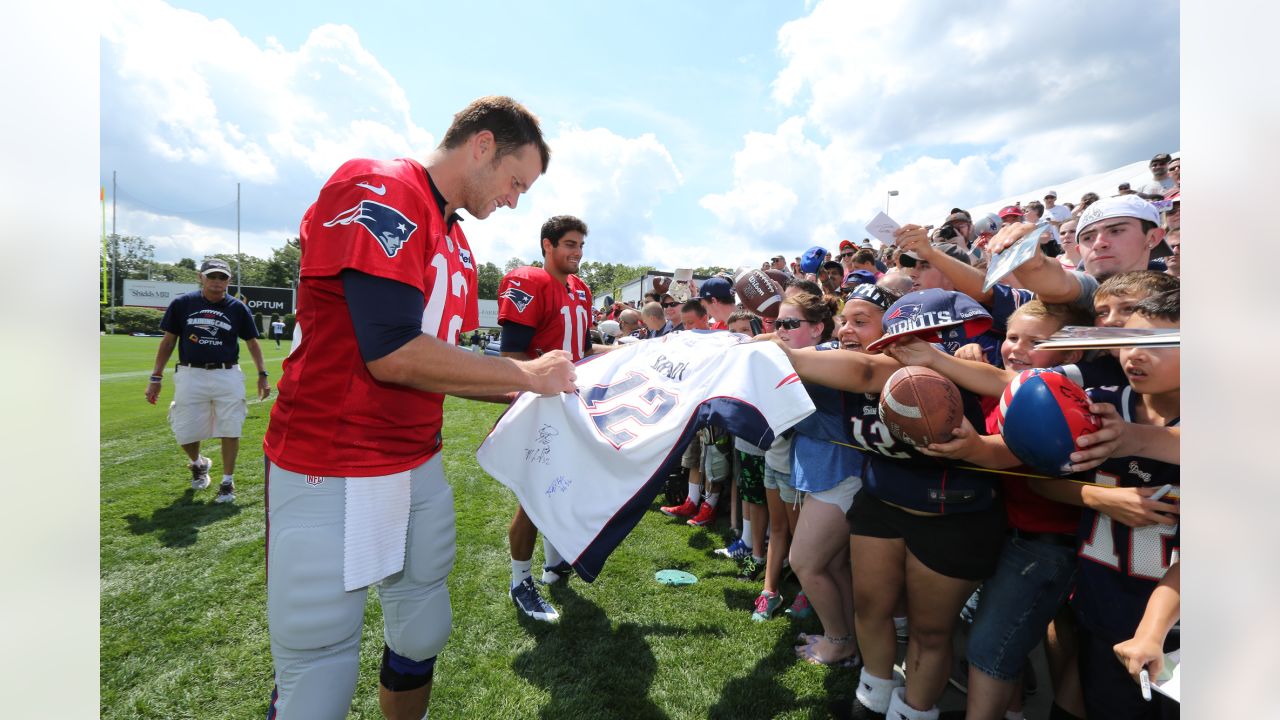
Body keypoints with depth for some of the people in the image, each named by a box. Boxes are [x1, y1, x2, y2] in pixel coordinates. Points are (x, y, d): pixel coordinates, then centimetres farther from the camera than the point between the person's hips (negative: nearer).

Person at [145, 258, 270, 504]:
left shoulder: (237, 308, 2)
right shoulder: (182, 303, 2)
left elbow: (252, 342, 10)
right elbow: (168, 341, 7)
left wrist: (262, 374, 5)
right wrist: (156, 377, 4)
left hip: (227, 376, 0)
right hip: (190, 376, 1)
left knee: (230, 430, -1)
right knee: (185, 433, 5)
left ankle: (227, 481, 14)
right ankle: (198, 464, 37)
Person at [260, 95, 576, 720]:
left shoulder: (459, 248, 10)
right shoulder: (377, 191, -15)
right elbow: (394, 355, -25)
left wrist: (540, 389, 3)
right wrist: (525, 374, -14)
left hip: (419, 467, 8)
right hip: (331, 474, -8)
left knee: (422, 638, 21)